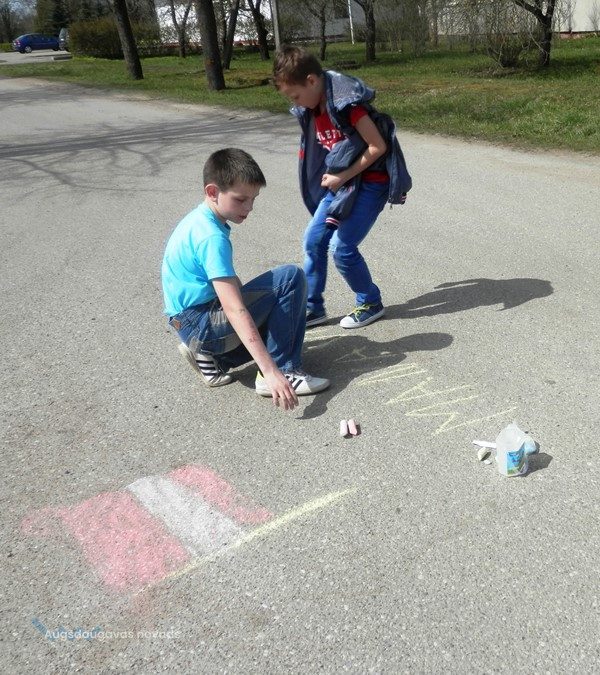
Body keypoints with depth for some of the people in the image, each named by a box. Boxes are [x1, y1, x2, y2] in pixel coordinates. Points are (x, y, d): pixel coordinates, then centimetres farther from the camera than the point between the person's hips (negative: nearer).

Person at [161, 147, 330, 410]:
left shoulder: (198, 219, 9)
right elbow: (234, 310, -31)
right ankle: (283, 369, -14)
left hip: (191, 323, 10)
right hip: (202, 323, -10)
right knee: (291, 278, -17)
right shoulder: (212, 237, -22)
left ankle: (209, 354, 12)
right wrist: (271, 372, -36)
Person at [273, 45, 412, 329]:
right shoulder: (312, 109, 4)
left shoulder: (346, 104, -22)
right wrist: (333, 177, 4)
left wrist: (343, 177, -17)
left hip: (371, 181, -8)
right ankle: (312, 307, 15)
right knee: (313, 240, 3)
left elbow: (378, 147, -21)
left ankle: (371, 303, 12)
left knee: (341, 247, -10)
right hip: (342, 180, 8)